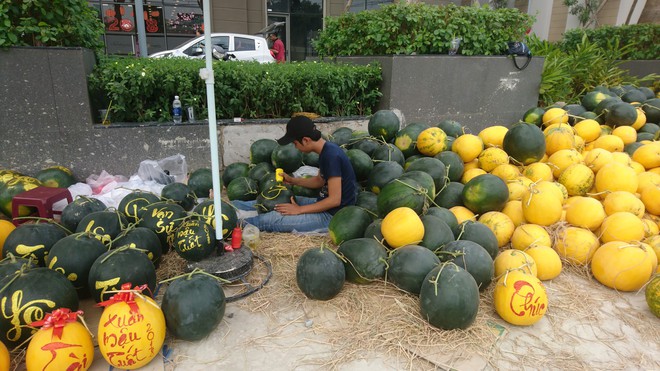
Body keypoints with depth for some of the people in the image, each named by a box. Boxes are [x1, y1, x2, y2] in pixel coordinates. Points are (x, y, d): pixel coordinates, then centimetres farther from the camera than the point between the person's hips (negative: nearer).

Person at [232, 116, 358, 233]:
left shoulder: (331, 155, -25)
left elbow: (335, 200, -25)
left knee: (272, 219, -11)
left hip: (331, 216, -9)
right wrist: (293, 180, 6)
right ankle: (235, 207, 23)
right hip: (324, 205, 9)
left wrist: (300, 210, -17)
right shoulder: (326, 150, 4)